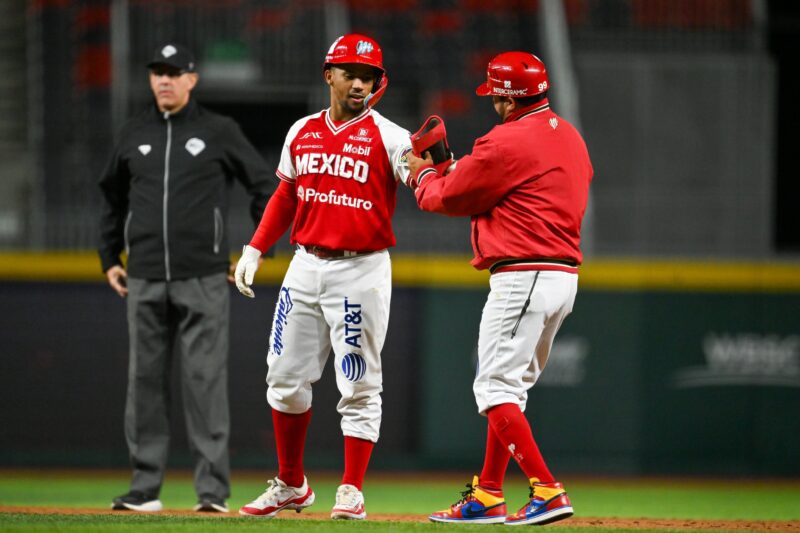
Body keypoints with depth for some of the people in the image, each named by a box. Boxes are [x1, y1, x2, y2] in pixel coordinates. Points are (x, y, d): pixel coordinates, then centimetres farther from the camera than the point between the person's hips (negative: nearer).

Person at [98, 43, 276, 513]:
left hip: (203, 280, -4)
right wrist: (109, 258, 19)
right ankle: (146, 487, 8)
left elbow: (267, 187, 6)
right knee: (145, 381, 4)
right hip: (145, 281, 4)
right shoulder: (135, 135, 11)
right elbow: (113, 197, 24)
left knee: (206, 381, -7)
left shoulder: (219, 132, 1)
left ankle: (213, 488, -7)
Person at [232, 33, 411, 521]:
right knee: (286, 379, 8)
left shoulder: (387, 137, -7)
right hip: (306, 266, 5)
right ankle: (291, 486, 22)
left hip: (362, 270, -5)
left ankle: (352, 492, 3)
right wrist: (255, 250, 13)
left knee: (360, 388, -3)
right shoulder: (302, 133, 9)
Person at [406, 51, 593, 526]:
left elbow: (447, 199, -1)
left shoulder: (506, 142, -12)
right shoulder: (570, 137, 15)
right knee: (510, 387, 17)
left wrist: (423, 174, 20)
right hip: (565, 277, 10)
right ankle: (487, 496, 21)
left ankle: (547, 490, -19)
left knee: (495, 387, -9)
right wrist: (458, 172, 21)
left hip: (522, 276, -10)